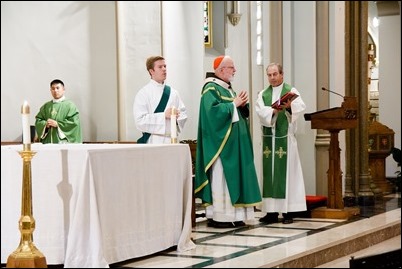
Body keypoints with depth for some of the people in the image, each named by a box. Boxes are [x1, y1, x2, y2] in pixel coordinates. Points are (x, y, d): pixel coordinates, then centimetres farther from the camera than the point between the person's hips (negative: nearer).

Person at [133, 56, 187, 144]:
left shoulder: (172, 92, 12)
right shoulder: (143, 93, -2)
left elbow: (183, 114, 13)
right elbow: (140, 120, -11)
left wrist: (177, 117, -10)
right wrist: (164, 115, -17)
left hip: (171, 141, 4)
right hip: (152, 142, -4)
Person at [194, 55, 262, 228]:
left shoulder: (227, 88, 18)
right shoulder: (211, 89, -10)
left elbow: (238, 113, 22)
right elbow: (213, 111, -25)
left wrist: (242, 104, 0)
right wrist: (234, 104, -15)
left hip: (233, 142, 10)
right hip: (221, 142, -10)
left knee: (233, 177, 8)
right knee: (221, 177, -8)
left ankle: (233, 214, 11)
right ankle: (218, 216, -6)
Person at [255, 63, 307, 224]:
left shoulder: (291, 91, 5)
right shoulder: (263, 94, 14)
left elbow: (301, 107, -12)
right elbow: (260, 111, -4)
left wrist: (290, 106, -33)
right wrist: (274, 111, -23)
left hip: (285, 138, -3)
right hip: (268, 138, 3)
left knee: (286, 172, -4)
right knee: (269, 173, 2)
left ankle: (288, 211, -2)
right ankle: (272, 211, 6)